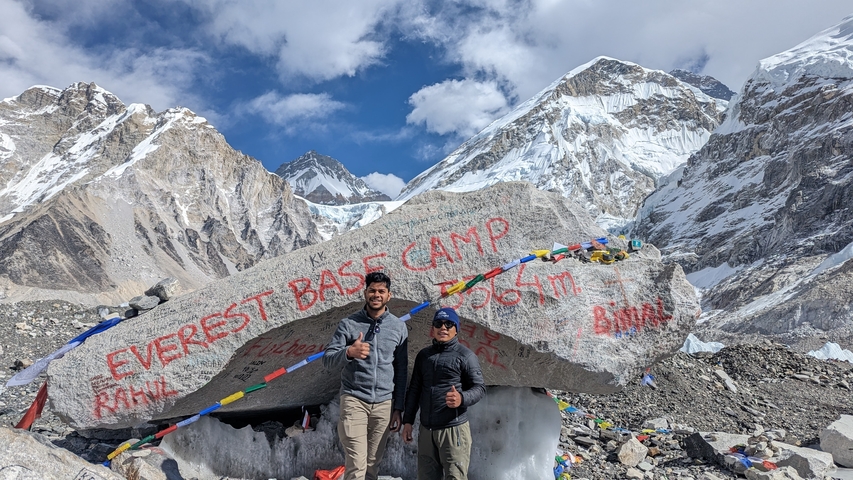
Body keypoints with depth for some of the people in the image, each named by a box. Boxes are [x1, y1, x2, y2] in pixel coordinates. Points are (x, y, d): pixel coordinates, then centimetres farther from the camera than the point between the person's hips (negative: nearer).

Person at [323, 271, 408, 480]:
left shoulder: (399, 327, 5)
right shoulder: (348, 324, -2)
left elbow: (401, 371, 10)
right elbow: (328, 360, -5)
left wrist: (398, 408, 8)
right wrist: (348, 352, -27)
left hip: (384, 404, 3)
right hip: (354, 400, -2)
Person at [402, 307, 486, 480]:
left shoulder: (465, 355, -3)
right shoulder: (423, 355, 13)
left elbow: (480, 387, -5)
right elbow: (414, 389, 17)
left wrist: (462, 398, -25)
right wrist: (408, 421, 13)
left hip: (454, 429, -5)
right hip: (426, 429, 5)